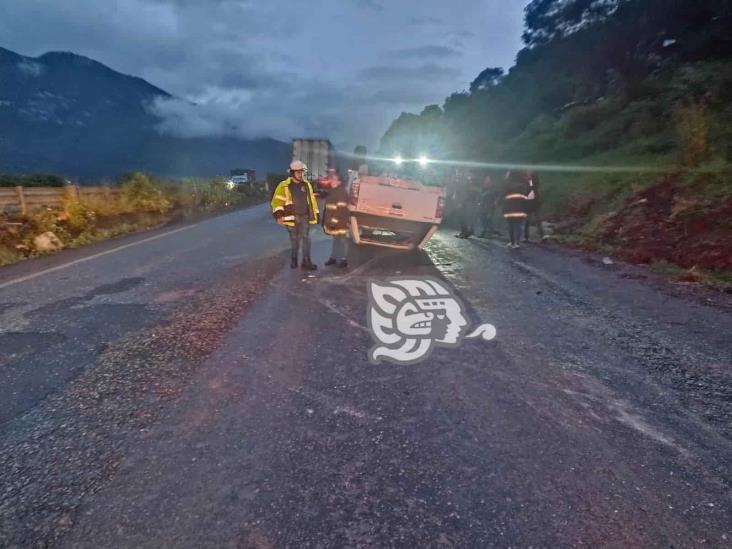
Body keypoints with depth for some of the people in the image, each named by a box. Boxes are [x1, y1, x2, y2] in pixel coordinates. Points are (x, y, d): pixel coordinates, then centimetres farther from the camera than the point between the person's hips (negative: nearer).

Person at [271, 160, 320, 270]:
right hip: (292, 217, -2)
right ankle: (294, 259, 26)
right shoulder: (284, 185, -5)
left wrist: (316, 214, 14)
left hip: (305, 217, 2)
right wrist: (278, 215, -21)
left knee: (306, 239, -3)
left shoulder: (307, 184, 9)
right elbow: (277, 201, -9)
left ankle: (306, 261, 1)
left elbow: (312, 200, 15)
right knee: (294, 240, 9)